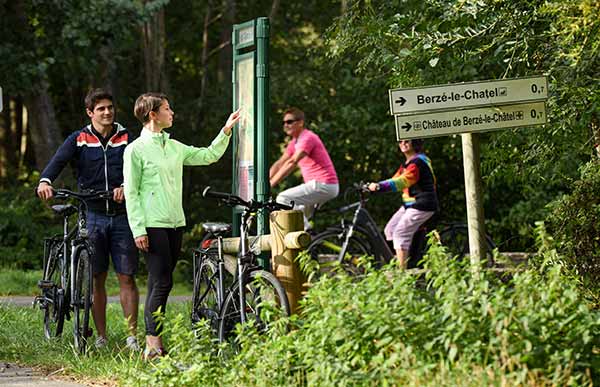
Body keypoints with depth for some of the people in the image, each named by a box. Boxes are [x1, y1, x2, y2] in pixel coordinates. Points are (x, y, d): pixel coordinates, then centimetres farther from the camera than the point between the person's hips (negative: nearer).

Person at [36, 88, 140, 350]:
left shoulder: (126, 138, 6)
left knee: (127, 277, -3)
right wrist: (45, 180, -32)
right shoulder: (79, 140, 5)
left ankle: (132, 336, 2)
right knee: (97, 279, 4)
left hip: (122, 216, 0)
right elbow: (59, 160, -10)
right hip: (92, 216, 0)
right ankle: (101, 337, 11)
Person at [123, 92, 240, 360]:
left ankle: (152, 342, 11)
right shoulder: (136, 150, -5)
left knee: (162, 283, 7)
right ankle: (154, 345, -11)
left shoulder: (175, 147, 15)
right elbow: (131, 192, -7)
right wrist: (138, 230, -13)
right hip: (153, 226, -7)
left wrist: (226, 131, 14)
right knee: (161, 283, -12)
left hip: (175, 224, 7)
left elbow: (209, 156, 23)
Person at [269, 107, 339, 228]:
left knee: (283, 198, -17)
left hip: (323, 185, -10)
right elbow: (279, 164, 15)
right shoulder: (295, 142, 17)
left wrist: (269, 185, -29)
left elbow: (292, 163, -25)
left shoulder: (308, 138, -15)